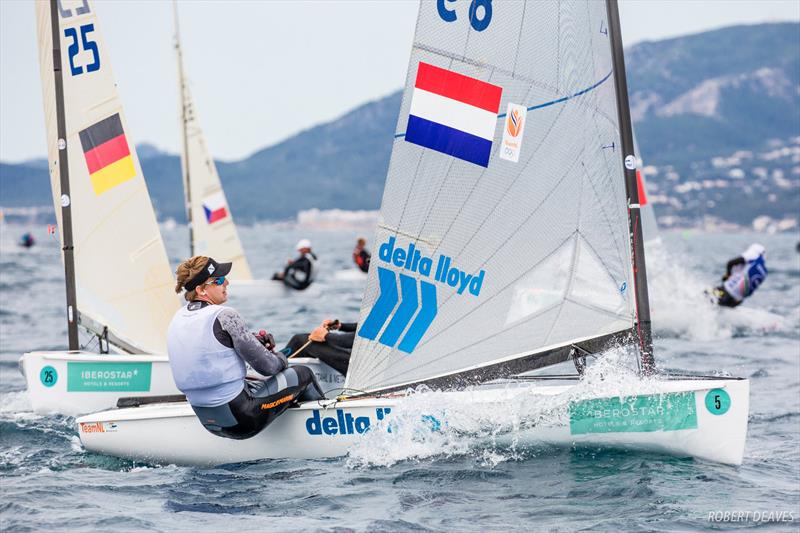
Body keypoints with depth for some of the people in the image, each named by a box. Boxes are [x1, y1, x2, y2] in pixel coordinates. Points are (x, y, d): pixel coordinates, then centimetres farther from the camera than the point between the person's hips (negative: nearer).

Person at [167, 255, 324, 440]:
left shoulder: (178, 319, 5)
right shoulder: (225, 316, -19)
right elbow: (267, 366, -14)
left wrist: (257, 343, 7)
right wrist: (280, 359, 8)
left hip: (207, 420, 8)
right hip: (239, 419, -8)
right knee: (302, 374, 12)